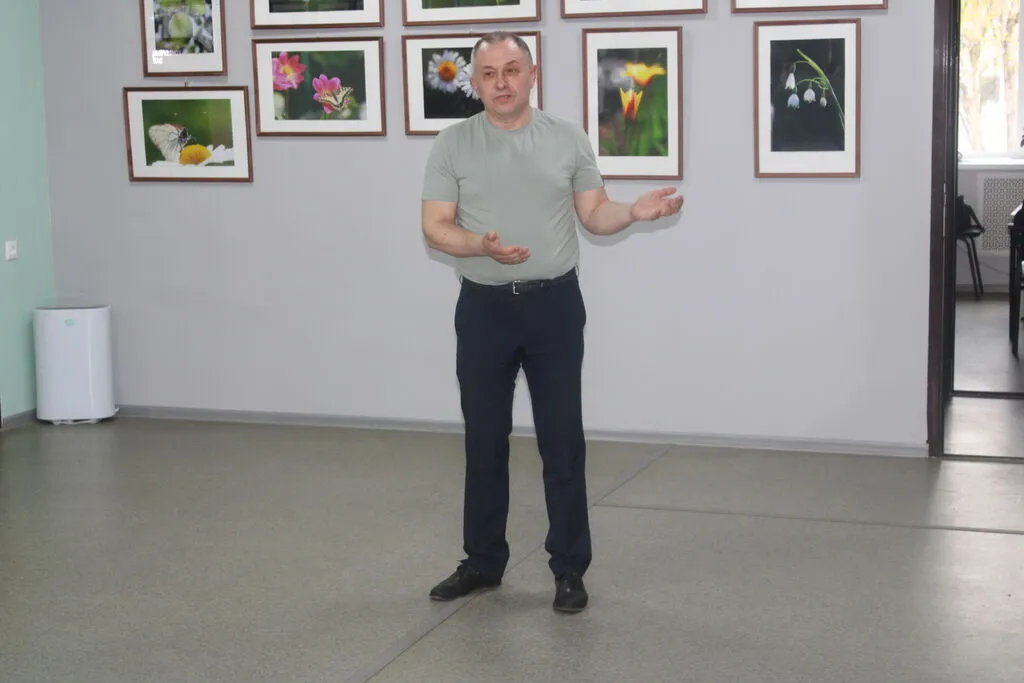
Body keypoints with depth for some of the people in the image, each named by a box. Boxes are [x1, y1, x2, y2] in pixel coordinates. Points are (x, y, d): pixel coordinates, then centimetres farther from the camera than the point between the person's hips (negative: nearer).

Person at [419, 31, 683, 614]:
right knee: (484, 443, 8)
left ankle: (570, 568, 12)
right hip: (484, 308, 1)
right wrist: (482, 246, -22)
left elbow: (594, 215, 5)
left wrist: (636, 211, -15)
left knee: (563, 443, 2)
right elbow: (435, 228, -3)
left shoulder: (569, 138, 3)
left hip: (554, 305, 0)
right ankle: (484, 561, 22)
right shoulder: (453, 144, 1)